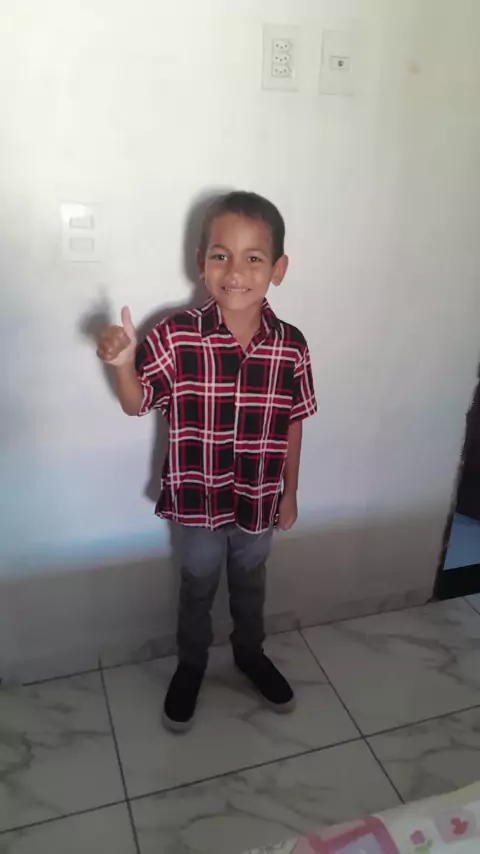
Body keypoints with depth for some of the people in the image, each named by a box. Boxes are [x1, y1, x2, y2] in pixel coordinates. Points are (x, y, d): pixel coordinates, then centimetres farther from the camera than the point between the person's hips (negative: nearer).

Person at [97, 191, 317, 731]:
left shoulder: (290, 345, -14)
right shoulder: (176, 335, -19)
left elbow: (293, 422, -2)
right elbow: (136, 405, -10)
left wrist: (289, 494, 5)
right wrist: (122, 363, -31)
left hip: (259, 501, 2)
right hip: (197, 500, -1)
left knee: (250, 584, 26)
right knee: (197, 589, 22)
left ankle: (250, 653, 55)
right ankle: (190, 665, 50)